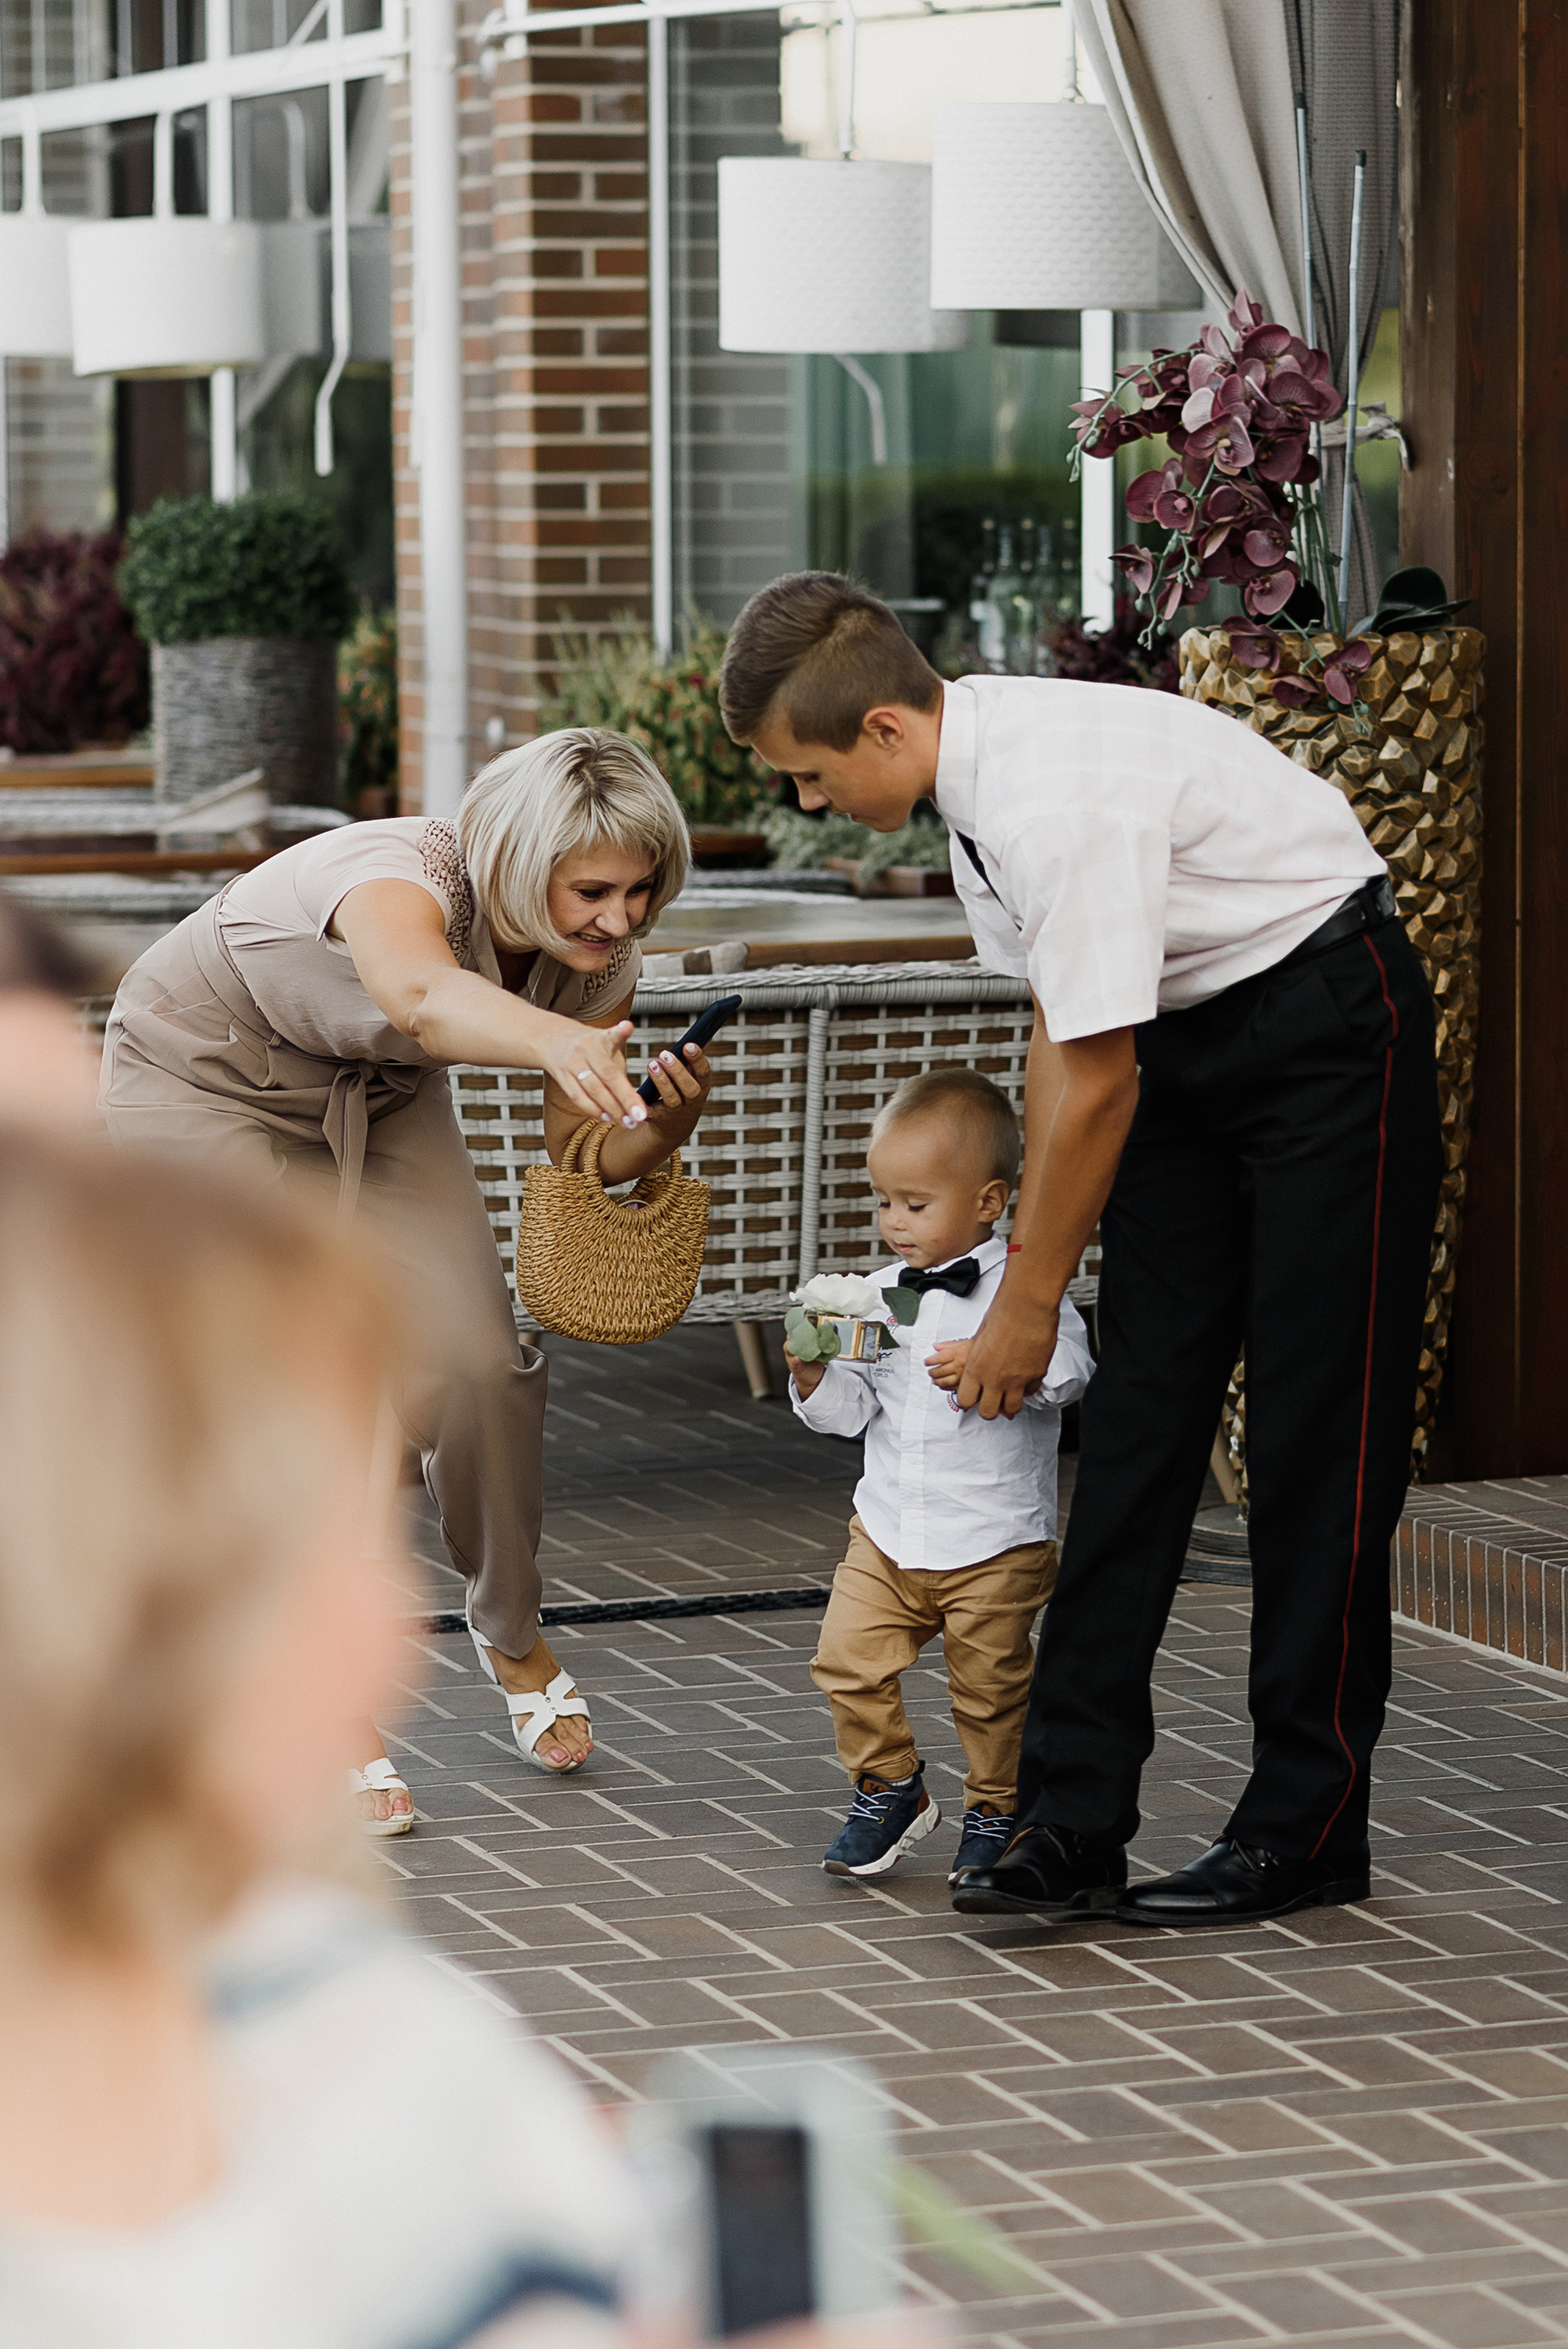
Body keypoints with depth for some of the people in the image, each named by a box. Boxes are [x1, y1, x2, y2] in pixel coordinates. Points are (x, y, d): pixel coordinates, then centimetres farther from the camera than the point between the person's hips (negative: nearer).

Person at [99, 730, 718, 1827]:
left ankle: (512, 1631, 20)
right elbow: (419, 993, -65)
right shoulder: (407, 874, -40)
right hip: (205, 1073, -5)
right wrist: (553, 1039, -85)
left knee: (480, 1361, -5)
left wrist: (664, 1127, -35)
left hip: (373, 1090, 5)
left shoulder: (599, 956, -20)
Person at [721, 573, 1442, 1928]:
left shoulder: (1060, 800, -30)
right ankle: (1073, 1827, 0)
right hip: (1191, 1041, 9)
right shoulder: (975, 779, -2)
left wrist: (1031, 1301, -13)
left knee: (1318, 1423, -6)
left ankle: (1305, 1831, 0)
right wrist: (1024, 1251, 9)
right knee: (1138, 1415, 2)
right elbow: (1062, 1036, 7)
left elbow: (1096, 1080, -24)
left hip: (1327, 1018, -9)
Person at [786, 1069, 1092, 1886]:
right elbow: (851, 1410, 8)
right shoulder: (880, 1294, 6)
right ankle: (889, 1787, 15)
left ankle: (994, 1810, 26)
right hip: (886, 1533, 4)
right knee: (848, 1661, -6)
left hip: (996, 1547, -4)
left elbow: (1068, 1367, -22)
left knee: (990, 1690, 5)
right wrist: (814, 1376, -11)